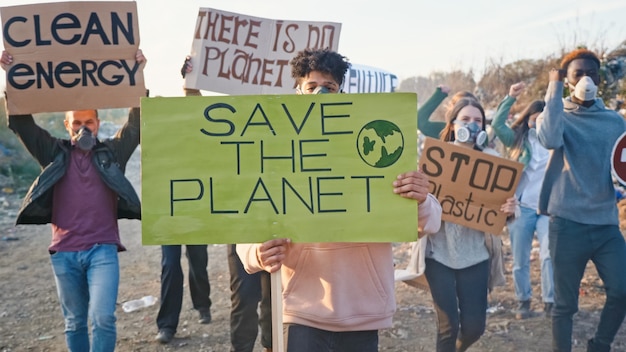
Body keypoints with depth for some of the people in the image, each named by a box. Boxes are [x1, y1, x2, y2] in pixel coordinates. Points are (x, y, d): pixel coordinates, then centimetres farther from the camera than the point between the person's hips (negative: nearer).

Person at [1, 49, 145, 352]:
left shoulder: (112, 152, 8)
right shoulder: (55, 153, 10)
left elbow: (136, 123, 1)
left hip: (103, 250, -2)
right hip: (63, 253, 2)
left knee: (102, 319, -11)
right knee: (74, 323, 11)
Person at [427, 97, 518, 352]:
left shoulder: (491, 159, 3)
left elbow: (499, 203, 6)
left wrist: (509, 209, -18)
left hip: (474, 253, 2)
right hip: (439, 251, -2)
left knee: (474, 326, 7)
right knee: (448, 324, -3)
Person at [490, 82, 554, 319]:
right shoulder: (518, 140, 5)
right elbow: (497, 124, -8)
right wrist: (511, 97, -13)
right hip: (521, 207, 0)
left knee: (549, 255, -15)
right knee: (520, 260, 7)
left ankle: (550, 302, -1)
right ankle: (523, 300, 23)